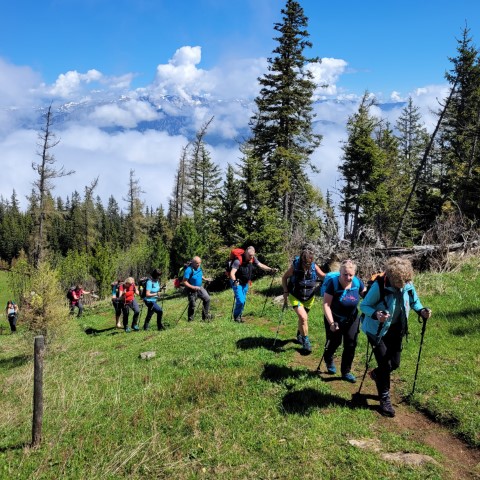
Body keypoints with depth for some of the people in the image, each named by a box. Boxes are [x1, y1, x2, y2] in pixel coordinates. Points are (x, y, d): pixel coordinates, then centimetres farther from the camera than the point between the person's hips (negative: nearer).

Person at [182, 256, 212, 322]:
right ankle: (190, 320, 16)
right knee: (192, 305, 0)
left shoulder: (199, 268, -1)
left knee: (207, 298, 4)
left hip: (200, 288, 7)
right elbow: (184, 282, -22)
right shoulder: (188, 270, -24)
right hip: (192, 290, -7)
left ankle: (205, 316, 17)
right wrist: (193, 287, -30)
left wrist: (205, 279, 0)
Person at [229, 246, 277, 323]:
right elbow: (232, 273, -32)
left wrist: (271, 269, -11)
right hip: (237, 283, -6)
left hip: (245, 283, 6)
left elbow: (260, 265, -1)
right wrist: (234, 281, -49)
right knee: (240, 300, -13)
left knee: (243, 301, 12)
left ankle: (239, 316, 29)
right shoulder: (238, 260, -28)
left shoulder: (253, 259, -9)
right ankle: (236, 316, 8)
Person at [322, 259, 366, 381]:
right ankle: (329, 360, 45)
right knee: (334, 342, 11)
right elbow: (326, 304, -25)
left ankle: (346, 372, 19)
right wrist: (331, 323, -29)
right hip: (335, 318, -3)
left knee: (351, 345, 2)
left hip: (352, 319, 3)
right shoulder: (333, 283, -25)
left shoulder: (357, 282, -14)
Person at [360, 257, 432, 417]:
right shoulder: (379, 286, -28)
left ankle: (376, 374, 45)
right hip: (377, 331, -5)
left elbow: (414, 301, 6)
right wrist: (376, 314, -40)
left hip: (396, 330, 5)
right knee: (385, 364, -2)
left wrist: (421, 311, -15)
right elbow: (364, 305, -21)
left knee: (395, 363, 12)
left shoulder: (408, 285, -13)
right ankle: (384, 399, 18)